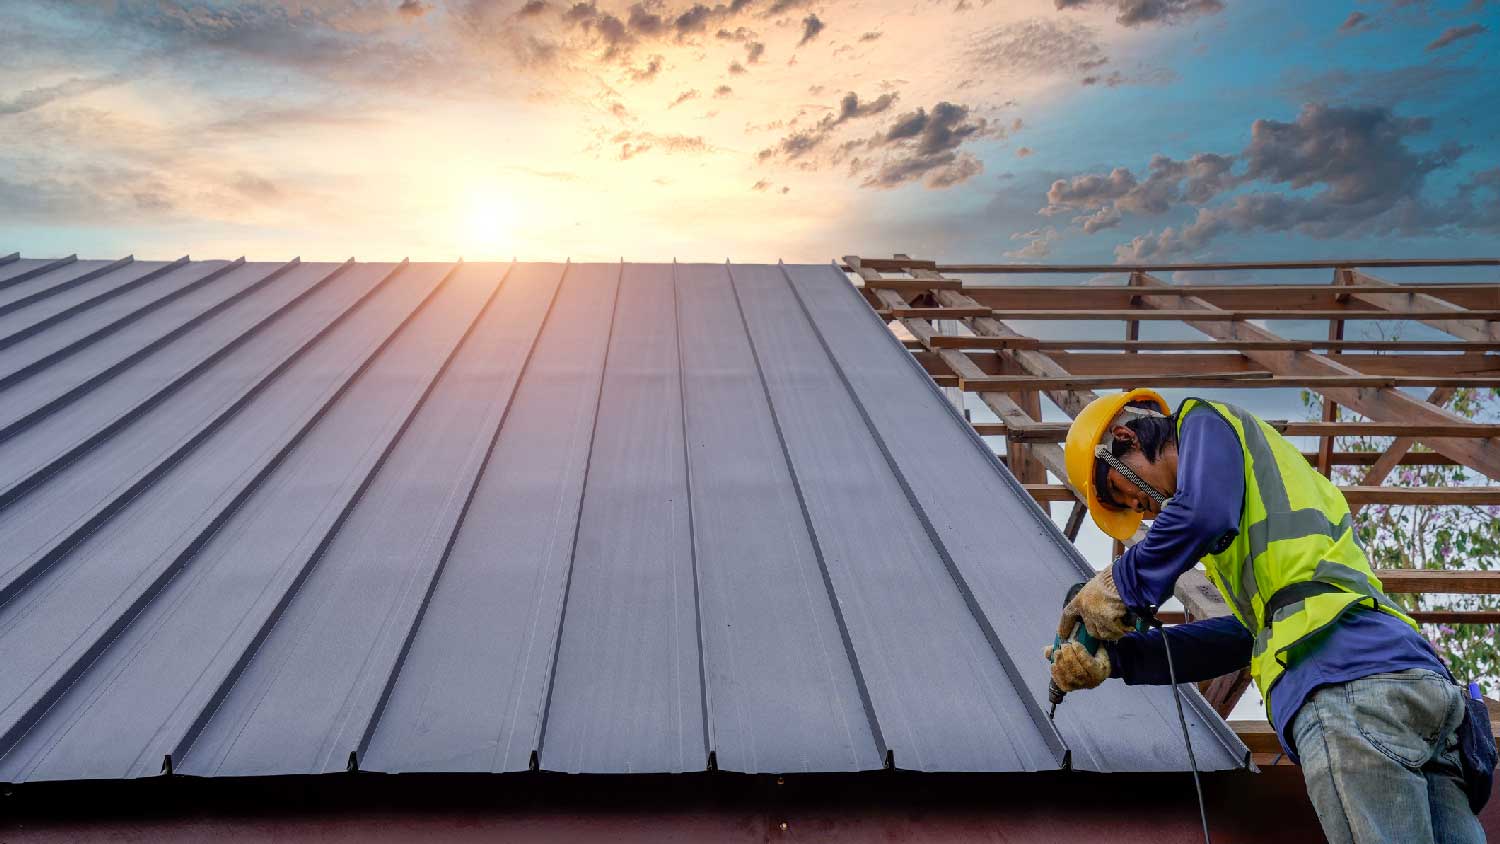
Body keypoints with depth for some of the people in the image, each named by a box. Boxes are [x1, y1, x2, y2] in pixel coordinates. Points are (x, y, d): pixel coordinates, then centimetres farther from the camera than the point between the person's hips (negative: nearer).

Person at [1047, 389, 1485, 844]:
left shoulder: (1207, 421, 13)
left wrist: (1122, 585, 3)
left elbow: (1203, 512, -12)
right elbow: (1246, 632, 30)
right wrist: (1117, 657, 27)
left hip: (1345, 677, -10)